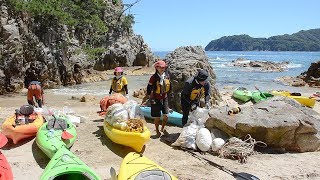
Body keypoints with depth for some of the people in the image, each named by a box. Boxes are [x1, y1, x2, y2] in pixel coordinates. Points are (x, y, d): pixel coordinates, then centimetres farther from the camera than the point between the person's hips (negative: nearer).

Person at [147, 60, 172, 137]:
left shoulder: (167, 76, 0)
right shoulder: (154, 77, -14)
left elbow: (169, 86, 15)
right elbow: (149, 88, -9)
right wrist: (151, 98, -9)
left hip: (165, 98, 4)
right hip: (156, 99, -4)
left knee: (166, 116, 4)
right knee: (157, 117, 5)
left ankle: (162, 128, 29)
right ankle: (157, 131, 24)